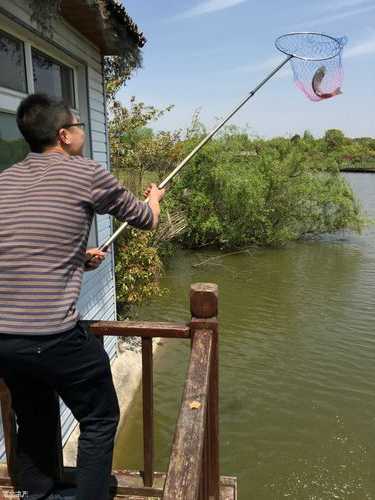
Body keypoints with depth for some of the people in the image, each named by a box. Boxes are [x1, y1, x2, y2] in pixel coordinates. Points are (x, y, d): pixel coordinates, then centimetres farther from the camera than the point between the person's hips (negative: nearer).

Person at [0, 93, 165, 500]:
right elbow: (146, 220, 8)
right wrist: (154, 197, 30)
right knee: (99, 422, 16)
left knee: (34, 422, 27)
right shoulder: (87, 173, -6)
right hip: (54, 337, -6)